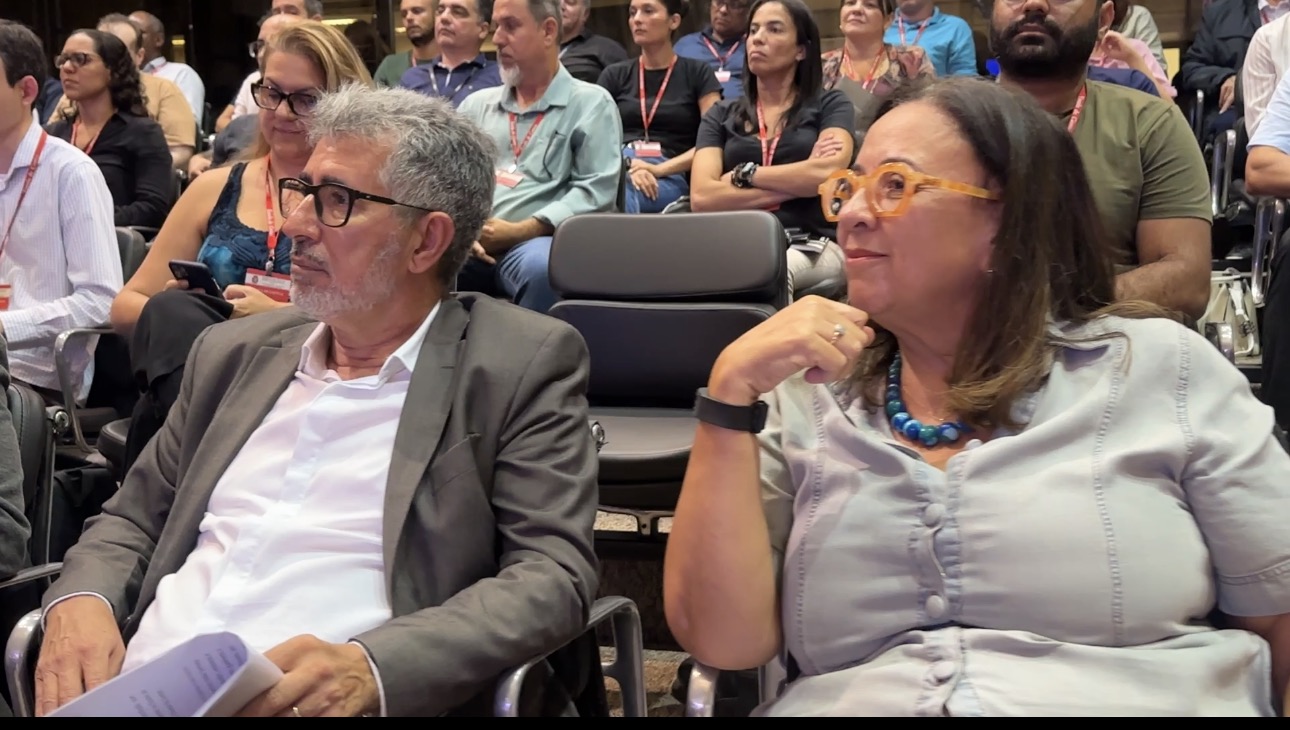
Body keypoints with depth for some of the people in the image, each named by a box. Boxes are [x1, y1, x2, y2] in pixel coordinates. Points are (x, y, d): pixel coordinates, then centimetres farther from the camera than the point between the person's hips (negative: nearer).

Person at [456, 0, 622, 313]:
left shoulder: (591, 104, 7)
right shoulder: (476, 104, 23)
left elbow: (595, 191, -4)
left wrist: (519, 231, -13)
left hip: (533, 242, -3)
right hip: (465, 244, 3)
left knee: (540, 267, -40)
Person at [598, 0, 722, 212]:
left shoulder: (697, 73, 11)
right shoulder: (614, 75, 18)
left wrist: (660, 169, -12)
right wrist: (627, 165, -13)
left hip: (669, 177, -2)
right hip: (619, 167, 2)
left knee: (618, 199, -39)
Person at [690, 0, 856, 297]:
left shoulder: (830, 105, 12)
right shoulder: (721, 115, 17)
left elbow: (829, 173, -9)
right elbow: (701, 197, 0)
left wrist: (745, 175, 0)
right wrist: (799, 182, -4)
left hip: (812, 244, -2)